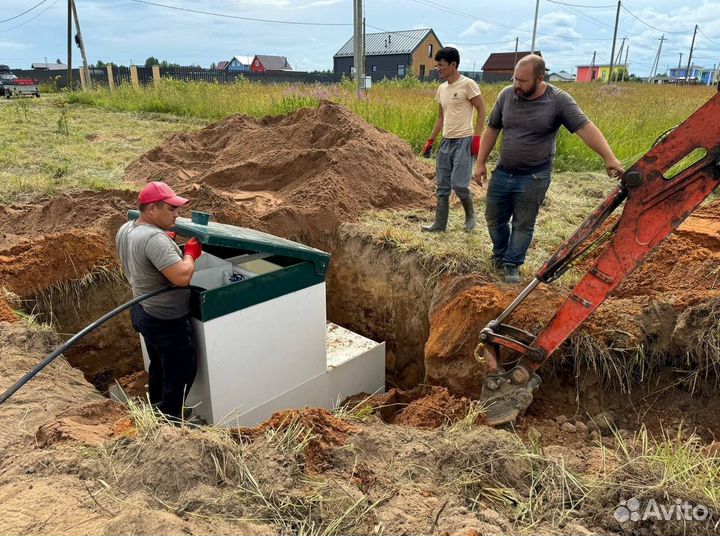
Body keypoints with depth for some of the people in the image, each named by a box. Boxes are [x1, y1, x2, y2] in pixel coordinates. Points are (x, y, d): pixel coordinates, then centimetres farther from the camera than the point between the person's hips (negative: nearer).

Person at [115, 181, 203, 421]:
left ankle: (156, 414, 41)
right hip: (167, 320, -10)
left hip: (143, 311, 10)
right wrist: (191, 252, -17)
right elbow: (182, 277, -35)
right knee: (182, 372, 6)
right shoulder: (154, 238, -29)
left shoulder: (125, 230, 2)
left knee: (158, 366, 25)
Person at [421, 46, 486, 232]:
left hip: (463, 141, -7)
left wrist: (477, 137, -14)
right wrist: (430, 141, 17)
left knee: (459, 184, -11)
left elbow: (481, 111, -6)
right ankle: (440, 224, 16)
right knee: (442, 186, 7)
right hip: (446, 142, 7)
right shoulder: (442, 88, 13)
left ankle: (470, 215, 15)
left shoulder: (468, 84, -8)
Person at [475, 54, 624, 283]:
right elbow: (492, 130, 7)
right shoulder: (506, 95, -3)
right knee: (494, 218, 15)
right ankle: (500, 255, 38)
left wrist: (609, 157, -30)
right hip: (502, 172, 4)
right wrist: (481, 163, 5)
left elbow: (586, 128, -18)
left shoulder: (559, 101, -13)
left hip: (533, 177, -4)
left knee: (523, 224, 6)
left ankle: (512, 264, 22)